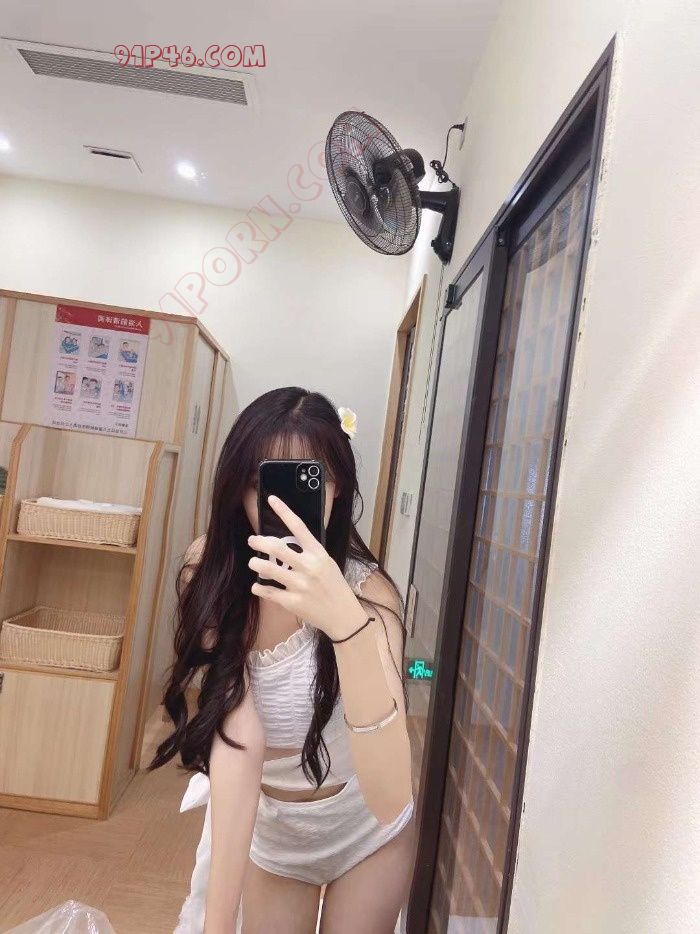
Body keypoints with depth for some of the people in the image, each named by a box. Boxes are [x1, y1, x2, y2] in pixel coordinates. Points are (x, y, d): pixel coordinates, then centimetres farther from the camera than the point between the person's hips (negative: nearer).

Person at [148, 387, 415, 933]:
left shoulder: (367, 590, -31)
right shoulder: (213, 575, -21)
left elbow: (391, 799, -41)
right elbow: (238, 735, -28)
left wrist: (345, 622, -54)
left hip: (365, 827, -1)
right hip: (268, 827, 2)